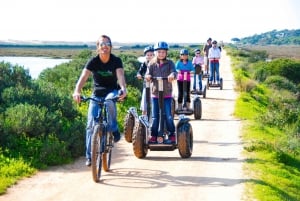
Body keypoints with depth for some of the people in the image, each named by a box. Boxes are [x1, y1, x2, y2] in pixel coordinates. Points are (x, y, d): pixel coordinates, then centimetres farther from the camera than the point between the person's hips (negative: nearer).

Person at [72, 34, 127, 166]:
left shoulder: (116, 61, -13)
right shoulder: (93, 61, -12)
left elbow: (120, 76, -28)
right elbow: (83, 77, -25)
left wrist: (123, 89, -49)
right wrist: (77, 91, -43)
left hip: (112, 91, -1)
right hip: (97, 93, 2)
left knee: (109, 102, -39)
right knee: (91, 124, -9)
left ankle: (113, 129, -15)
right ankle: (89, 156, 1)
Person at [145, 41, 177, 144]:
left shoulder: (169, 63, 2)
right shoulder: (152, 64, 6)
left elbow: (174, 71, -14)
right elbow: (148, 74, -4)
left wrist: (172, 75, -38)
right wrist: (148, 76, -28)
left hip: (167, 94, -1)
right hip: (155, 93, 2)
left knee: (168, 116, -4)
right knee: (155, 116, 4)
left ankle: (172, 134, 12)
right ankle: (154, 135, 15)